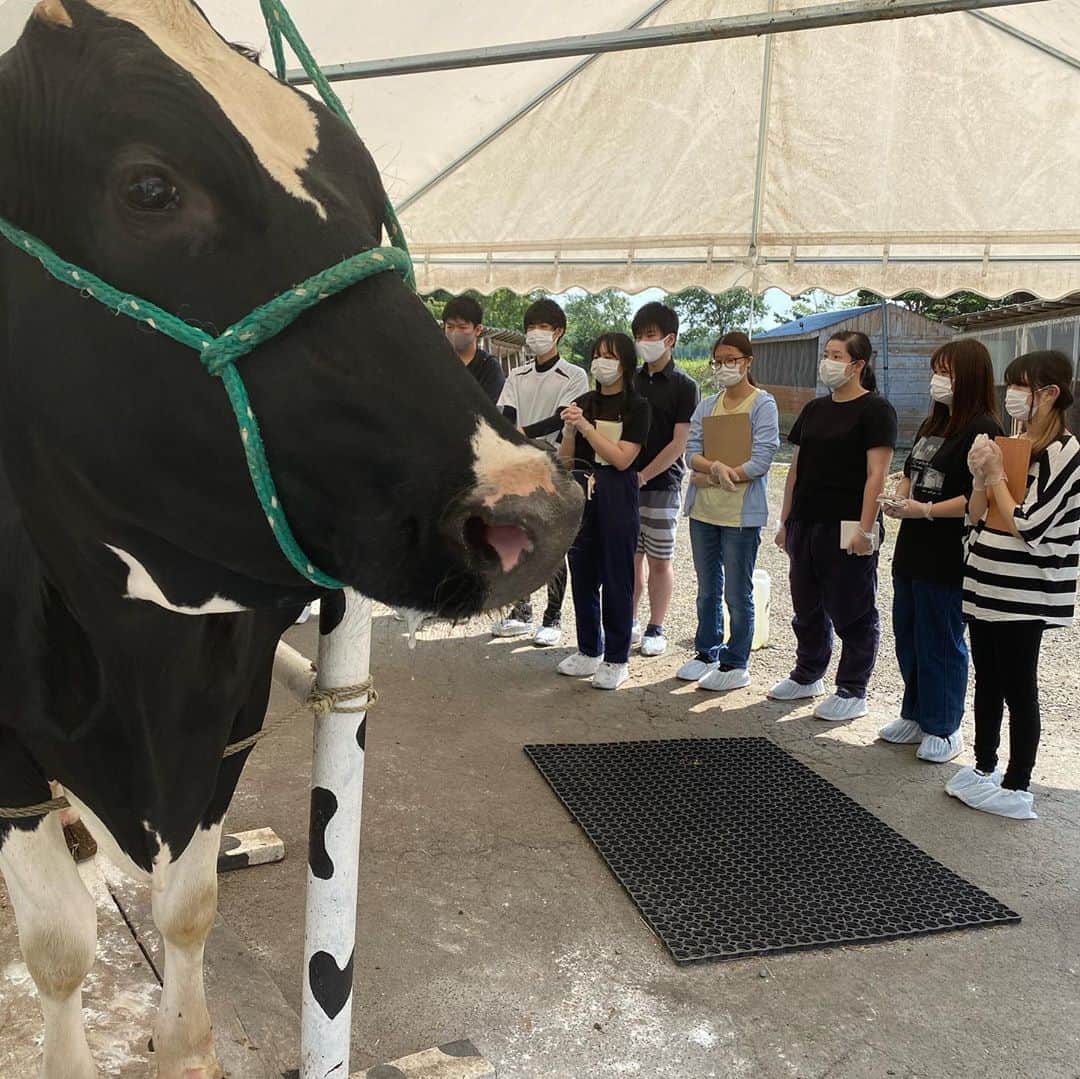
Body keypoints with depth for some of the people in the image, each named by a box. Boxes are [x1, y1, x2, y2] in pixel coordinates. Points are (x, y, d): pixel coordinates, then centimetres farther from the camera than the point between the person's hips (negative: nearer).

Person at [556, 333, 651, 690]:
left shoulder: (636, 406, -3)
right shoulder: (584, 403, 9)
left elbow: (622, 458, -14)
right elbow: (565, 460, 8)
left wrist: (585, 426, -16)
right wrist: (569, 430, -10)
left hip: (616, 498, -5)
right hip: (581, 494, 5)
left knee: (616, 579, 1)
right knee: (583, 576, 10)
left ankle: (617, 660, 11)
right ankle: (589, 651, 24)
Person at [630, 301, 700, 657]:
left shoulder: (683, 386, -5)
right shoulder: (631, 380, 10)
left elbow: (679, 444, -11)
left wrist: (643, 476, -14)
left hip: (661, 485, -4)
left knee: (660, 560, 4)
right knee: (631, 557, 10)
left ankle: (655, 629, 14)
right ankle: (629, 622, 22)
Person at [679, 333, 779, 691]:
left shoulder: (763, 404, -5)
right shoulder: (707, 405, 11)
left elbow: (761, 460, -13)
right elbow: (692, 452, 2)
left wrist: (711, 478, -12)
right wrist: (716, 467, -19)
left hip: (741, 513, -6)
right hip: (703, 511, 6)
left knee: (738, 593, 2)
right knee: (708, 589, 16)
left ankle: (735, 665, 13)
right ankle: (707, 654, 29)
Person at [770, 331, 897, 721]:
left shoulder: (875, 410, -7)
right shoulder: (815, 409, 14)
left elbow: (876, 474, -13)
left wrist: (865, 528, -19)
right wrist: (786, 520, 14)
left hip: (847, 528, -7)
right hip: (806, 524, 7)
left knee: (852, 612, 3)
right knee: (807, 607, 16)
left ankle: (852, 692, 13)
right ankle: (807, 676, 31)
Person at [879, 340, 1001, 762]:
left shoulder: (982, 430, -14)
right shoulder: (932, 424, 14)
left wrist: (926, 510, -21)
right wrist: (899, 499, 3)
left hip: (948, 559, -9)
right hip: (913, 550, 9)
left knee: (940, 643, 2)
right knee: (907, 636, 16)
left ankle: (943, 728, 17)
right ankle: (916, 715, 32)